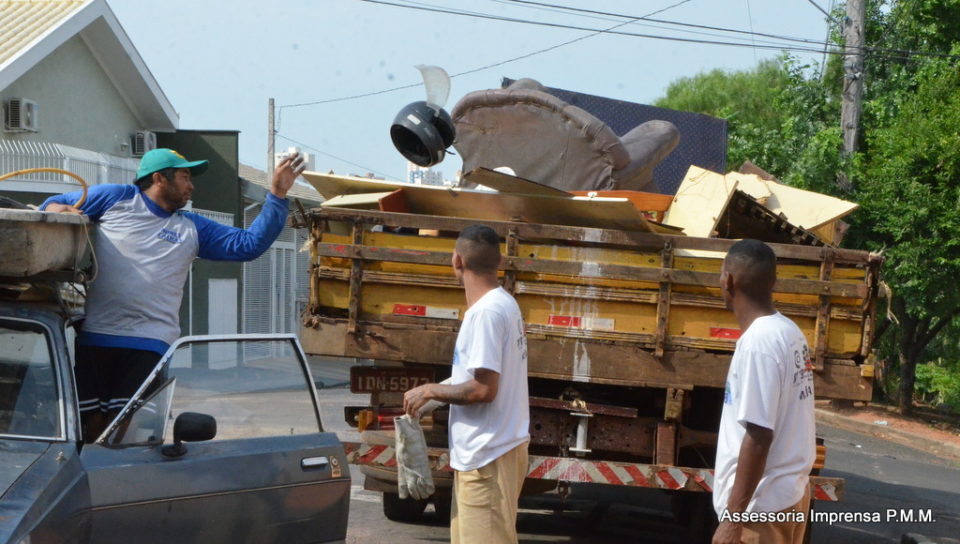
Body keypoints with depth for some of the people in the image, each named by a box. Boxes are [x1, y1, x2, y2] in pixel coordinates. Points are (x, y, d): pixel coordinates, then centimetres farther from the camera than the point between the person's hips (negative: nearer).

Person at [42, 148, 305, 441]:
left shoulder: (192, 229, 20)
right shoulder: (114, 198, 11)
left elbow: (250, 244, 14)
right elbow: (52, 205, 17)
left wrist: (277, 195, 7)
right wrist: (60, 212, -8)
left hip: (150, 345, 2)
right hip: (93, 338, -2)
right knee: (91, 424, 0)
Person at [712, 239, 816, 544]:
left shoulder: (758, 342, -20)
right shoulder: (789, 332, 8)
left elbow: (759, 437, -23)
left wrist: (732, 518, -20)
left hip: (763, 503, -9)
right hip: (790, 490, 9)